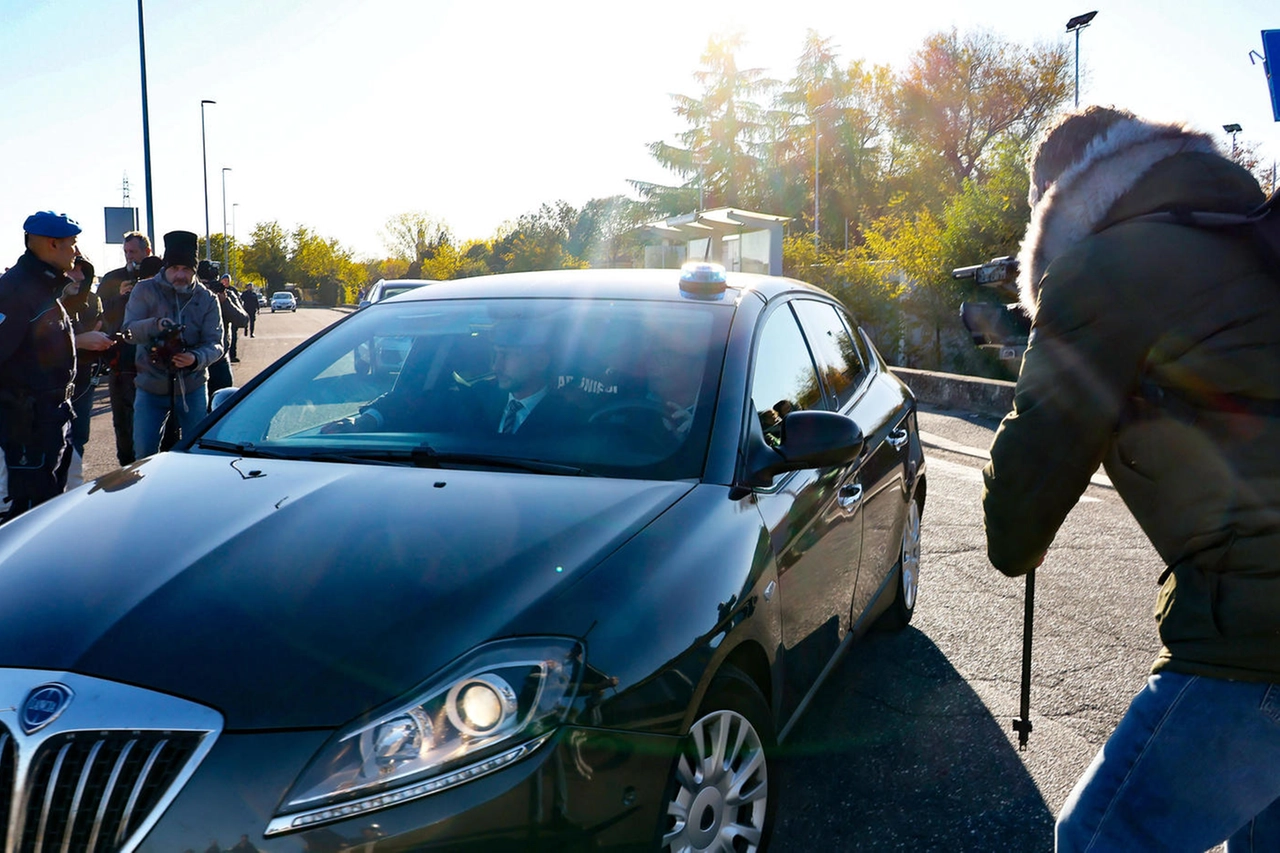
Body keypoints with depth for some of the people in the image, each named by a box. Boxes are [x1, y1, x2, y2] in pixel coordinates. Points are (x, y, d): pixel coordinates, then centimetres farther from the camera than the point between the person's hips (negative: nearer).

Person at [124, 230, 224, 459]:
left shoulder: (207, 299, 1)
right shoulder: (145, 290, -1)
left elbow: (215, 343, -5)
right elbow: (129, 329, -11)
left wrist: (196, 358, -27)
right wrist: (155, 325, -33)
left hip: (192, 388, 1)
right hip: (151, 388, -1)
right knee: (143, 452, 1)